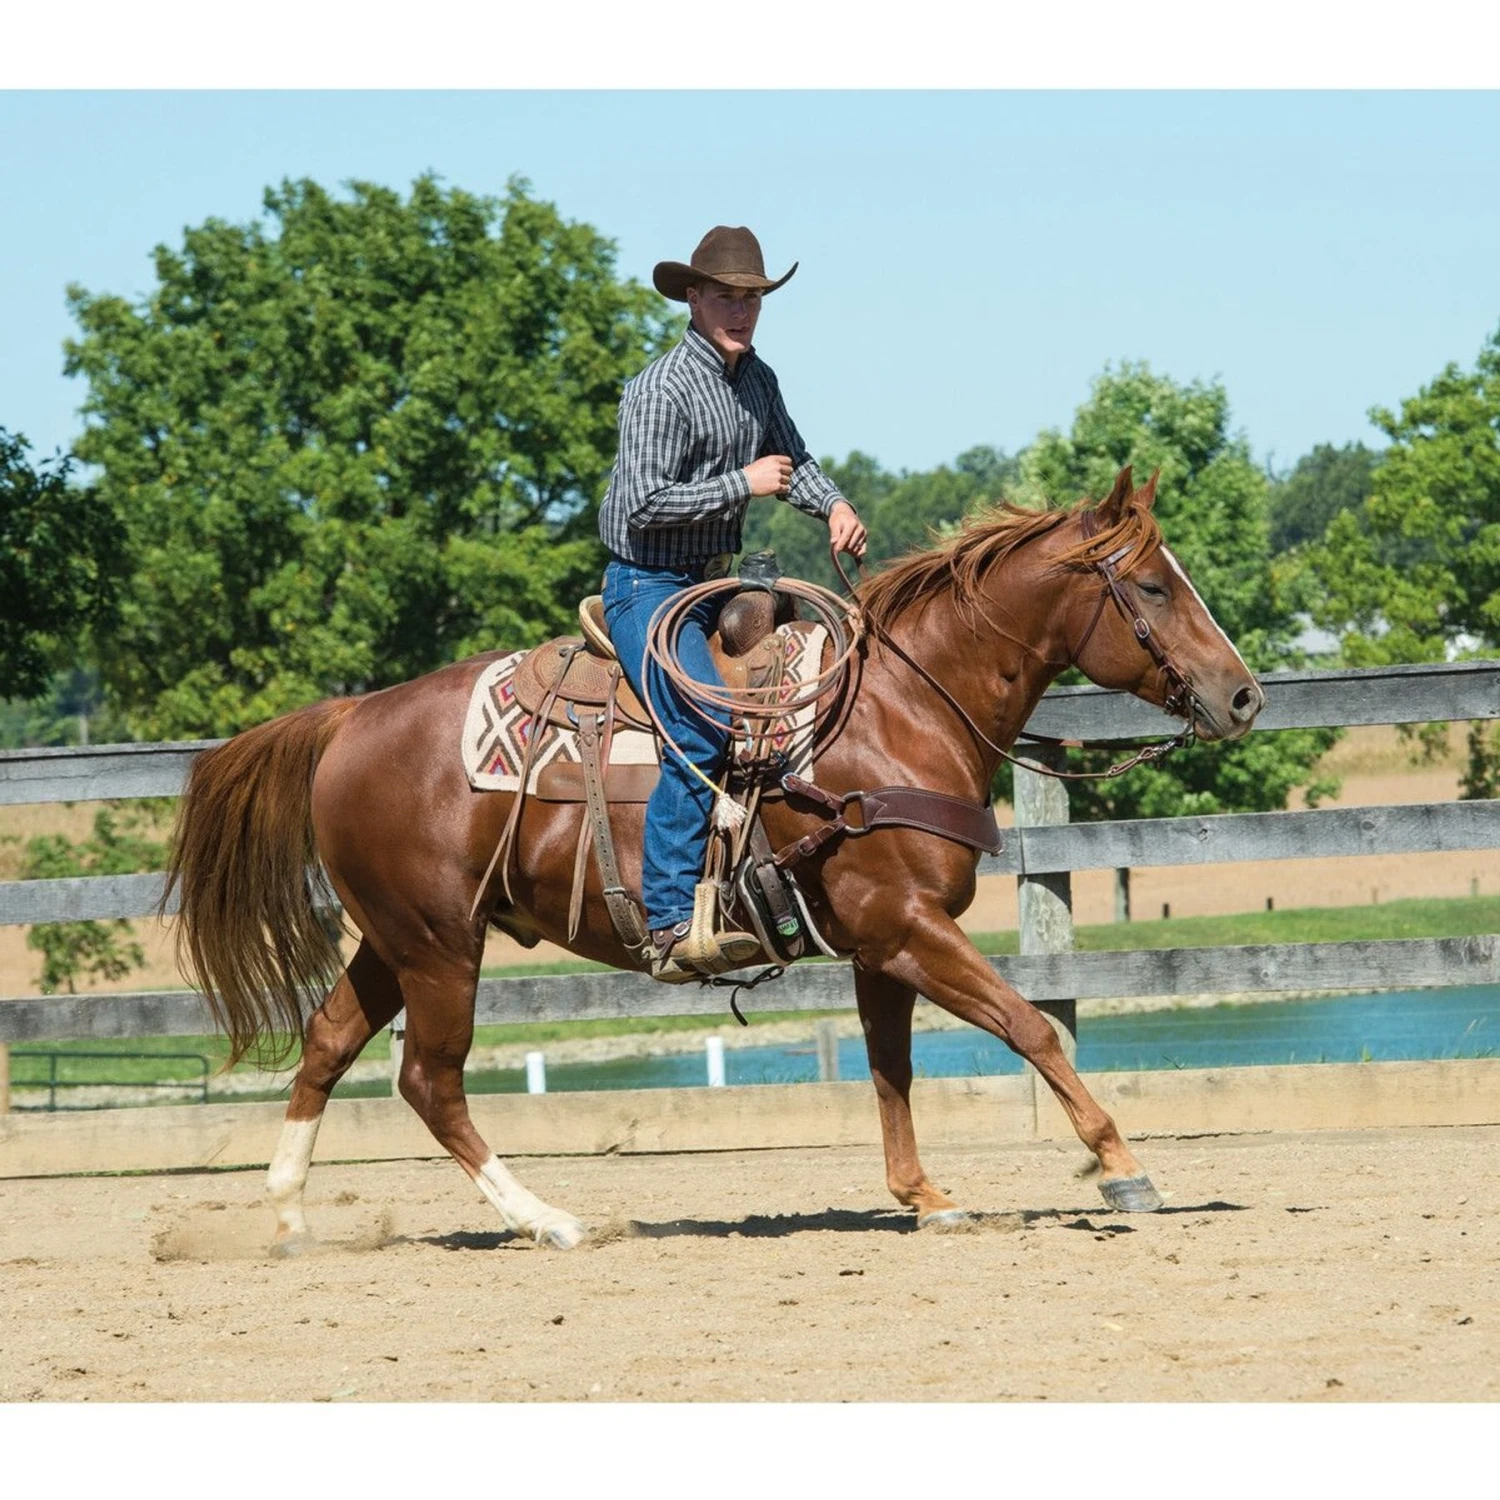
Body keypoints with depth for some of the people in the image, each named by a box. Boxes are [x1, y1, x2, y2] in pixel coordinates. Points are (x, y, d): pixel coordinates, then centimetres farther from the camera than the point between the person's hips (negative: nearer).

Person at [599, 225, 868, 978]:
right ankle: (670, 924, -27)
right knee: (705, 727, -25)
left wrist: (832, 505, 3)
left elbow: (791, 457, 23)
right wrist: (743, 484, -19)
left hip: (715, 580, 9)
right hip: (649, 585, -9)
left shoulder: (757, 378, 9)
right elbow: (645, 502, -24)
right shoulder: (661, 390, -17)